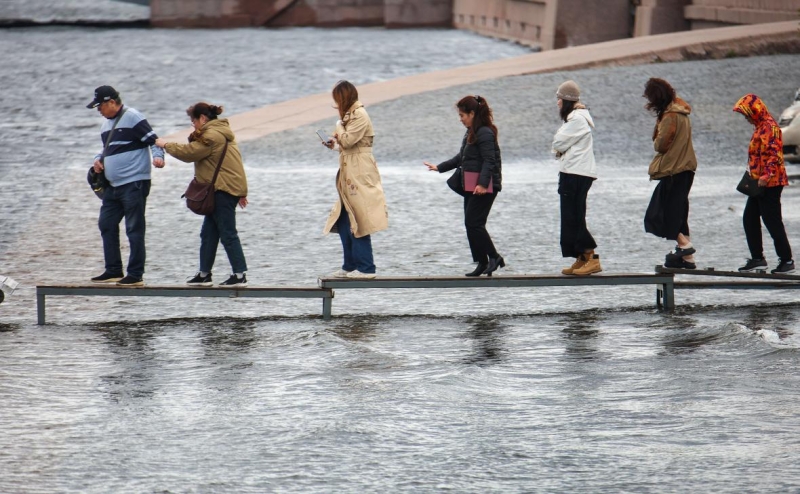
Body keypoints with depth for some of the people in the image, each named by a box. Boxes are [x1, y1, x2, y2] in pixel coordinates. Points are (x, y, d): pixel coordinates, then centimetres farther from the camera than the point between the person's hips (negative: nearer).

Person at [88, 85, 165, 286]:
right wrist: (98, 159, 10)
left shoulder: (133, 117, -9)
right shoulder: (106, 124, 18)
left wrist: (157, 156, -30)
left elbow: (153, 140, -13)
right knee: (107, 225, 11)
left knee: (134, 229, -5)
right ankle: (113, 271, 19)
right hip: (113, 186, 10)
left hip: (134, 183, -10)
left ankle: (136, 275, -2)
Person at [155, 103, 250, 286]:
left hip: (223, 190, -11)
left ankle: (240, 275, -7)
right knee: (208, 233, 13)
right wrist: (241, 192, 25)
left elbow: (189, 152, -17)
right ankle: (204, 274, 17)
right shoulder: (222, 132, 20)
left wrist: (166, 145, -2)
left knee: (227, 233, -8)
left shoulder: (211, 136, -14)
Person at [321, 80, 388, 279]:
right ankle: (350, 266, 16)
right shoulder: (351, 114, 18)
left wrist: (339, 127, -5)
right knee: (343, 222, 11)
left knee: (358, 222, -9)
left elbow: (348, 140, -20)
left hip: (359, 175, -10)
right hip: (350, 174, 10)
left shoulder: (360, 115, -12)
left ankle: (366, 268, -7)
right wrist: (335, 143, 8)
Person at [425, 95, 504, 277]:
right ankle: (482, 263, 11)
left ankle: (494, 257, -4)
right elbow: (461, 158, 27)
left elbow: (489, 161, -21)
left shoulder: (485, 133, -14)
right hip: (471, 186, 10)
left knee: (474, 223, -13)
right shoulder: (471, 133, 17)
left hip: (485, 186, -10)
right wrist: (439, 167, 31)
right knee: (470, 224, 8)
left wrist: (482, 183, -30)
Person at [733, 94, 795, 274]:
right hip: (759, 183, 10)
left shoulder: (770, 127, -14)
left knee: (772, 221, -7)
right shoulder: (760, 127, 18)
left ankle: (787, 260, -1)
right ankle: (757, 259, 17)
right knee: (749, 219, 11)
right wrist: (753, 176, 20)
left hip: (770, 183, -10)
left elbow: (774, 154, -22)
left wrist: (766, 176, -28)